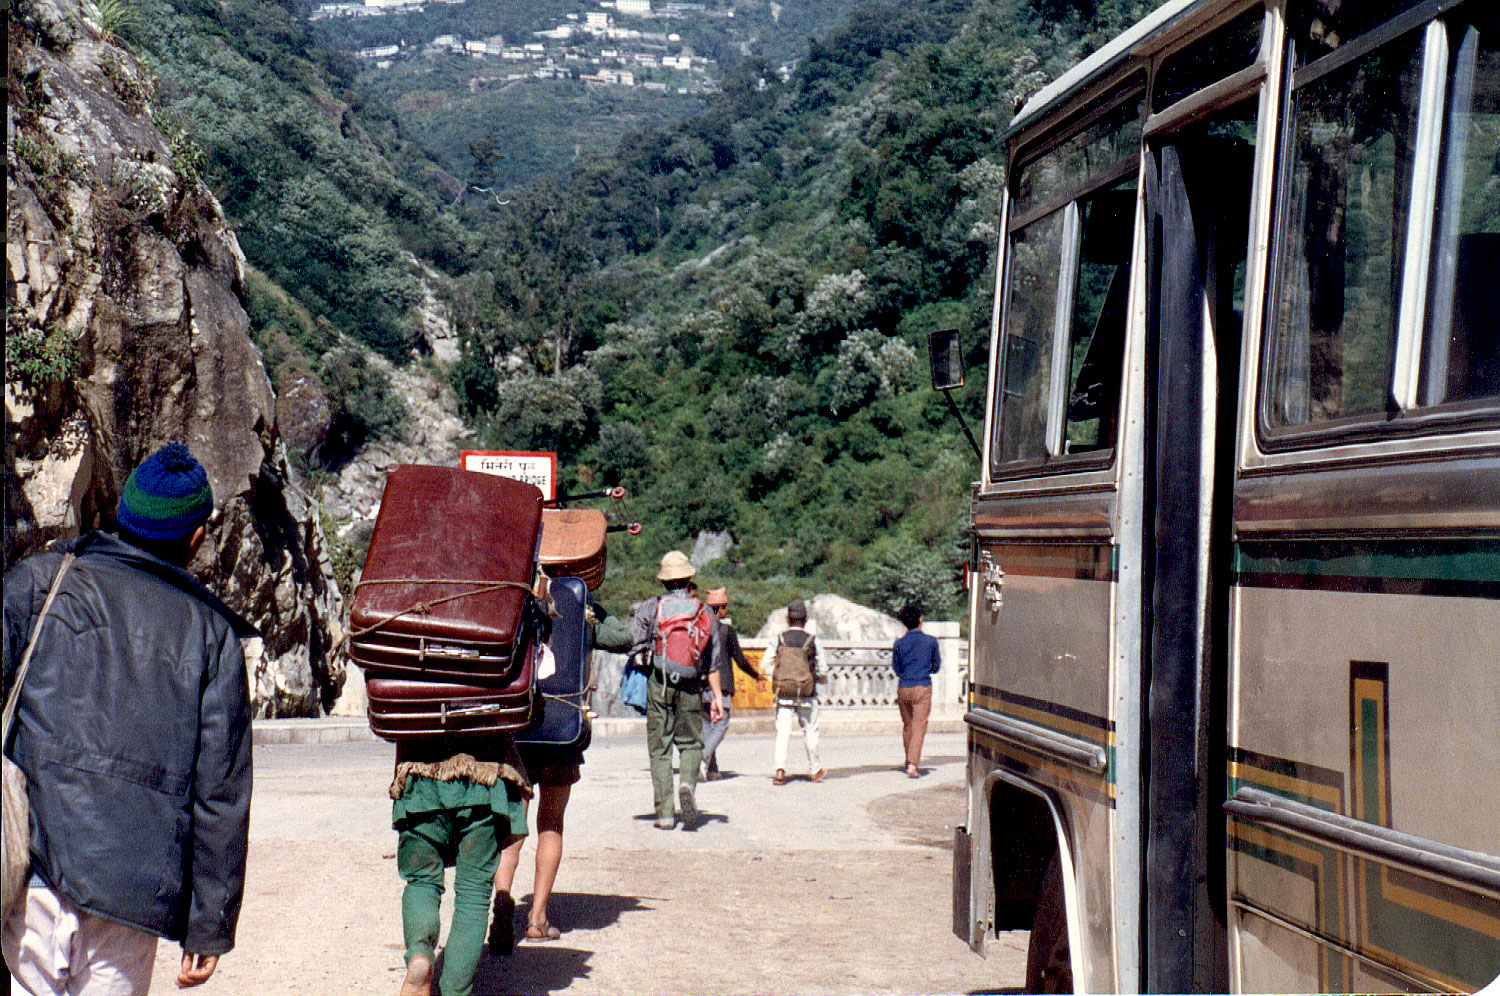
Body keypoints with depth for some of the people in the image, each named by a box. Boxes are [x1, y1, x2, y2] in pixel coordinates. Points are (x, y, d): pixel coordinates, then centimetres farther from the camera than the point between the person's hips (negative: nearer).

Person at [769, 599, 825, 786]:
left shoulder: (779, 639, -1)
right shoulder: (812, 641, -4)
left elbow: (766, 664, -1)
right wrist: (820, 679, 20)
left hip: (783, 693, 1)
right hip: (807, 693, -1)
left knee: (782, 731, 0)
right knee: (810, 731, 14)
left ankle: (780, 769, -16)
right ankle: (815, 769, 27)